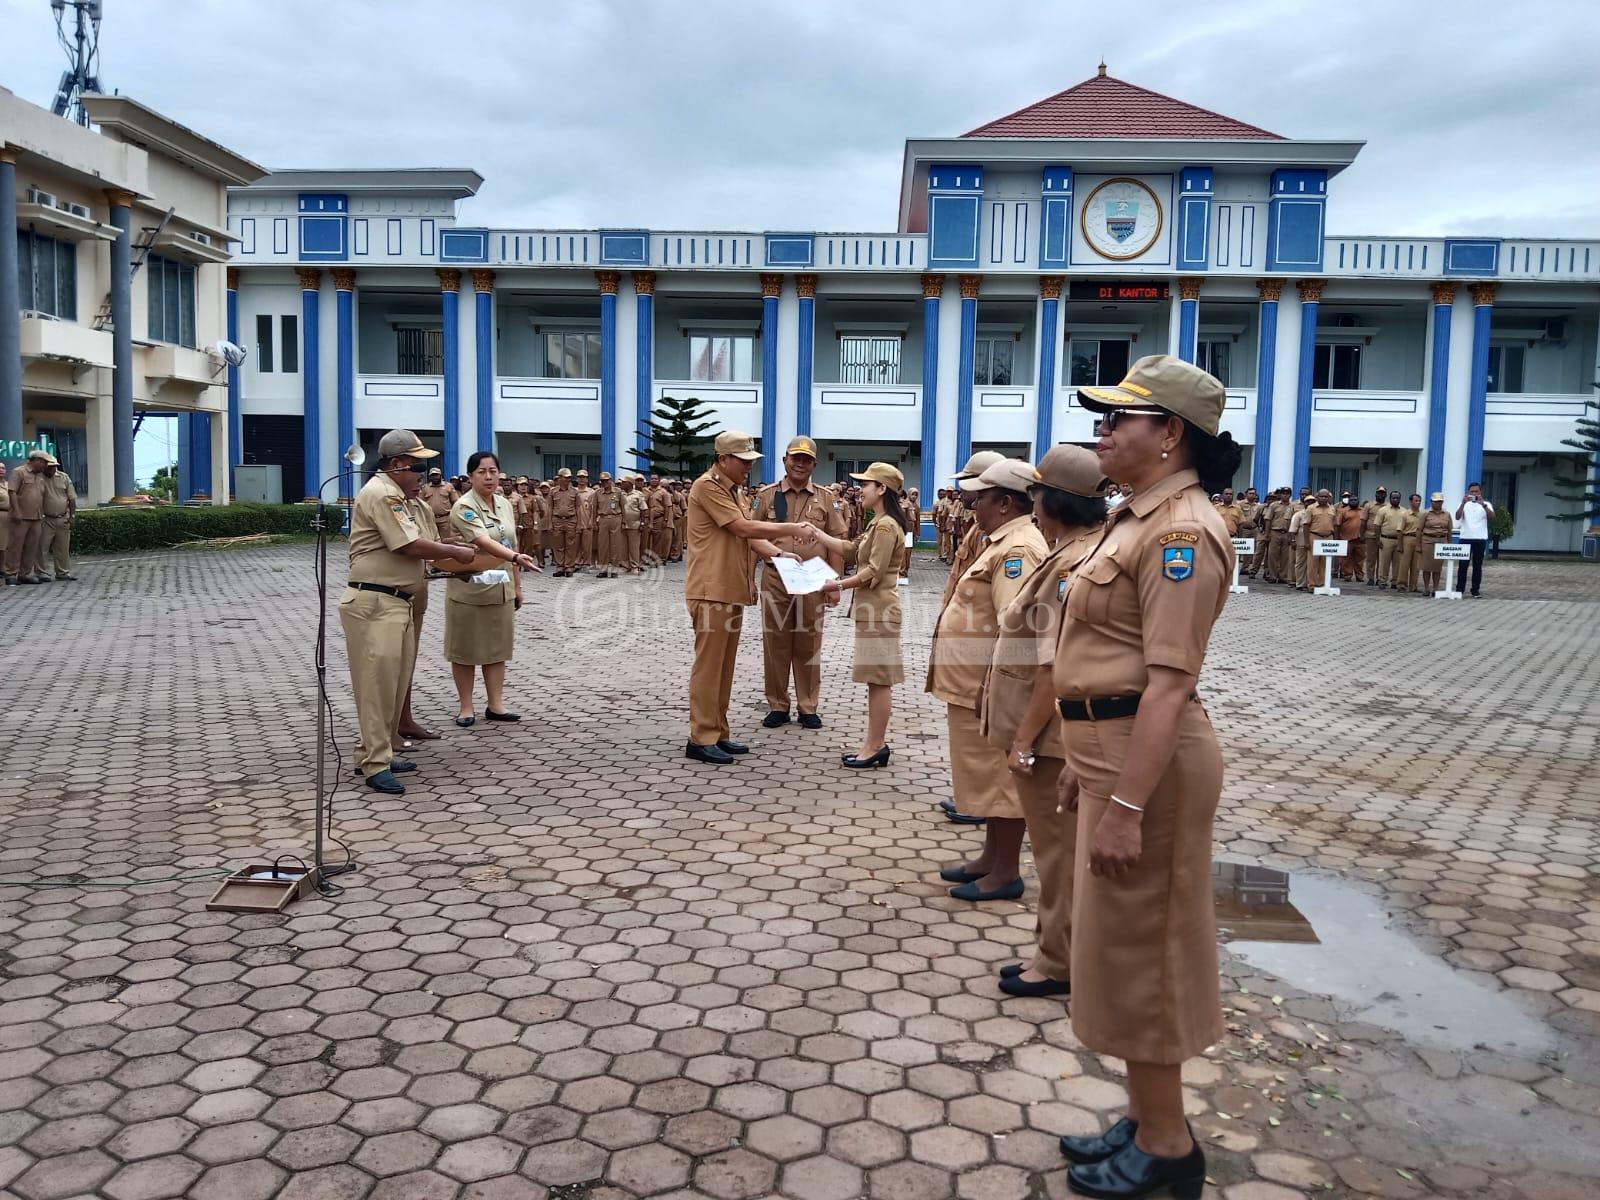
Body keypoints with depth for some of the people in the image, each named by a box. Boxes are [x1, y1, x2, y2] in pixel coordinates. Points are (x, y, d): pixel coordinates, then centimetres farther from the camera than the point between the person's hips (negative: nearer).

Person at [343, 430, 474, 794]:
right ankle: (375, 765, -2)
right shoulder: (381, 494, -14)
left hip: (394, 602, 11)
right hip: (373, 603, -11)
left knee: (394, 681, 14)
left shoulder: (391, 494, 20)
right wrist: (455, 552, -7)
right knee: (377, 682, -7)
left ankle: (379, 753, 24)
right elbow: (411, 545, -19)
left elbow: (407, 546, 22)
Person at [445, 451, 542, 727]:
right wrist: (516, 557, -44)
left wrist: (517, 584, 14)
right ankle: (465, 706, 14)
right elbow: (483, 542, -30)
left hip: (500, 588, 6)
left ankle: (495, 704, 18)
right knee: (466, 648, 4)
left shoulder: (505, 504, 7)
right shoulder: (464, 507, -15)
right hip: (469, 587, -6)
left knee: (497, 646, 10)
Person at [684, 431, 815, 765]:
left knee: (724, 666, 12)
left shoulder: (735, 491, 18)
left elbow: (751, 536, 12)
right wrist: (791, 529, -14)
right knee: (708, 665, -5)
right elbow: (744, 528, -18)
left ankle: (718, 734, 19)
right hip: (711, 591, -9)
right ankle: (701, 739, 1)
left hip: (732, 590, 9)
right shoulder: (707, 487, -13)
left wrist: (780, 554, -4)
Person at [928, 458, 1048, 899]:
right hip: (976, 685, 11)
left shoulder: (1017, 549, -19)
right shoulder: (1004, 543, 15)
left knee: (1001, 777, -1)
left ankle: (1006, 872, 10)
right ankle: (991, 858, 29)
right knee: (990, 776, 17)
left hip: (992, 689, -11)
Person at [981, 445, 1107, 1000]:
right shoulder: (1079, 553, 10)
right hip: (1054, 731, 10)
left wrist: (1025, 737, -20)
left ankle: (1061, 964, 17)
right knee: (1057, 845, 18)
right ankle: (1056, 950, 31)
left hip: (1051, 735, -10)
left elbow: (1057, 667, -24)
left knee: (1059, 848, 3)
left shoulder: (1072, 566, -22)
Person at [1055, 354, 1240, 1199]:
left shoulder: (1180, 530, -19)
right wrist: (1084, 765, 20)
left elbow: (1168, 681, -25)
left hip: (1147, 757, -10)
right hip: (1110, 747, 10)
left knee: (1133, 945, 2)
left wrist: (1126, 805, -26)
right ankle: (1149, 1118, 34)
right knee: (1120, 940, 18)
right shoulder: (1138, 517, 13)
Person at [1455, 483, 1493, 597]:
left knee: (1477, 566, 3)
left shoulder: (1486, 504, 7)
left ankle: (1475, 591, 7)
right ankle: (1459, 589, 4)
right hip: (1465, 538, 0)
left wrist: (1483, 504, -26)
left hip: (1480, 539, 0)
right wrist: (1463, 503, -21)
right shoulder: (1464, 504, 9)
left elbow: (1492, 516, -12)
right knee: (1462, 565, -2)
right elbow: (1457, 517, -8)